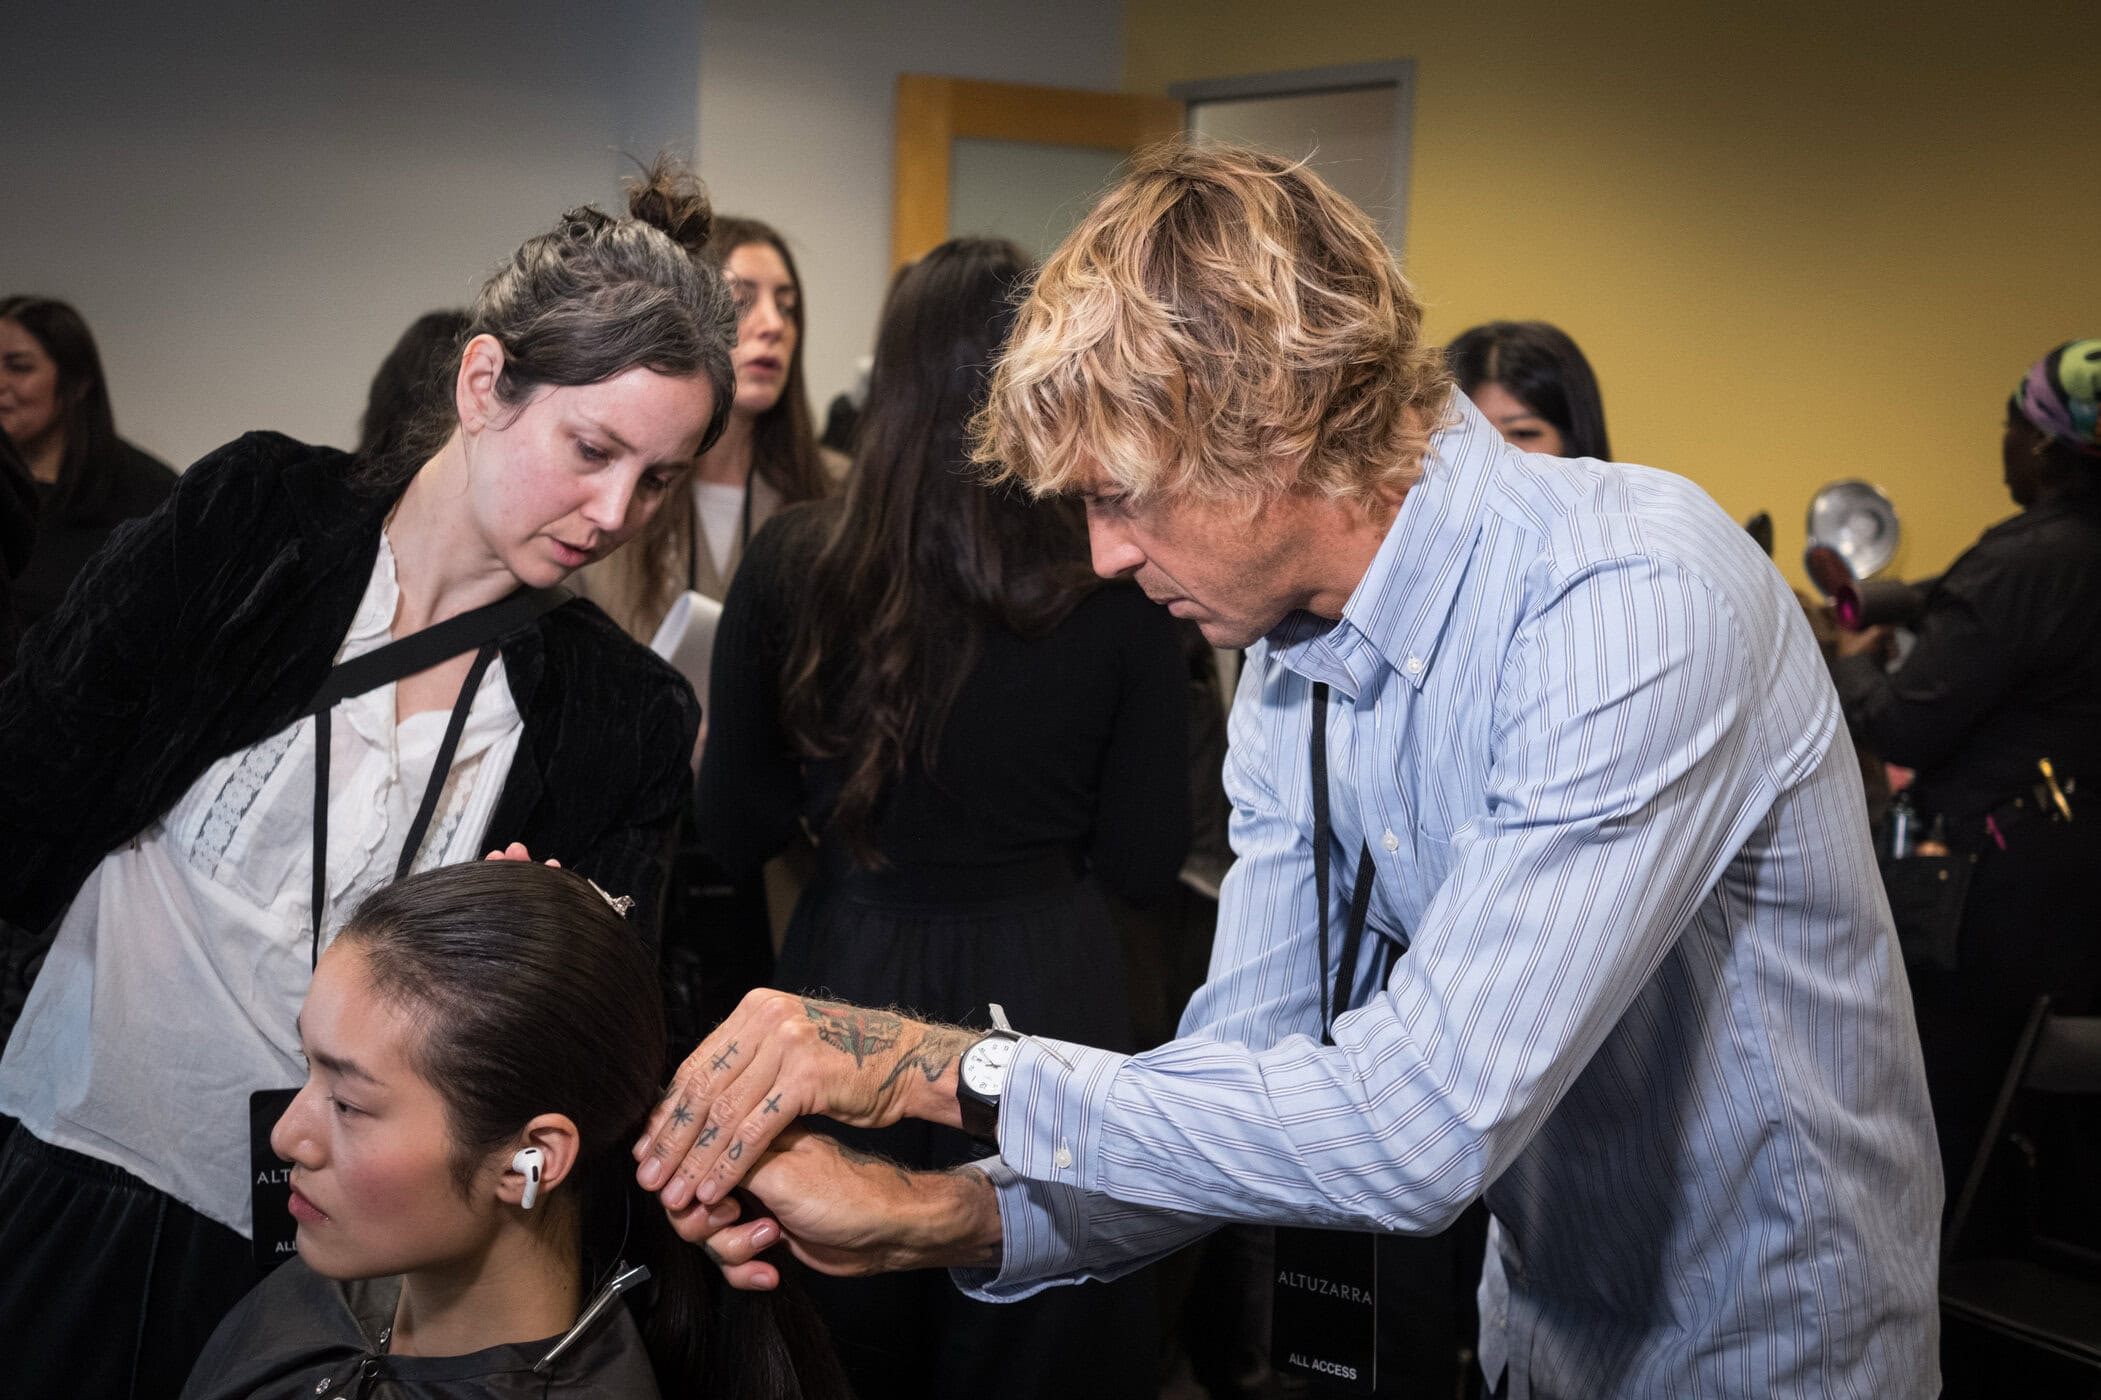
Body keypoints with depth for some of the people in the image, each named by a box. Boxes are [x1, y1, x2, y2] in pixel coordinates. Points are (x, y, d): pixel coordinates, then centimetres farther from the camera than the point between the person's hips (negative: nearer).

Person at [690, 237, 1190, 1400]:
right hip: (1045, 992, -1)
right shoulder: (1119, 587, -13)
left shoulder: (792, 564, -10)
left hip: (848, 990, 1)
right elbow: (1145, 866, -7)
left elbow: (734, 834, -2)